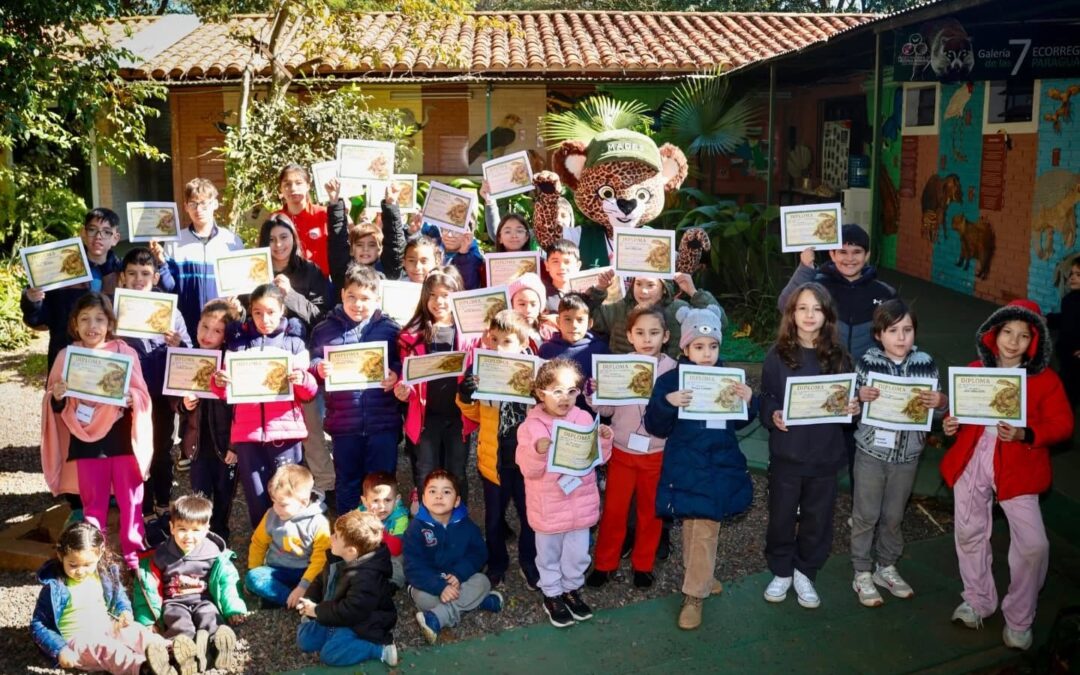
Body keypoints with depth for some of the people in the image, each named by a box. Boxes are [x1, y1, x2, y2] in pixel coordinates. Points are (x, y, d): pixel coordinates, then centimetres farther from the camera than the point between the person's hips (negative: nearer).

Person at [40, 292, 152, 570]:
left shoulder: (125, 352, -4)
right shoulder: (66, 355, 1)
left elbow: (142, 396, -4)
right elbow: (56, 405, 4)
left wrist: (131, 398, -26)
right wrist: (56, 397, -18)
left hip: (121, 438, -1)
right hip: (85, 442, 1)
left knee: (130, 501, 6)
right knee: (93, 504, 12)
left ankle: (134, 554, 20)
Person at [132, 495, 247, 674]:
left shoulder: (213, 553, -3)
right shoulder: (162, 556, -2)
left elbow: (226, 581, -3)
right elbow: (152, 586, 3)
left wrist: (233, 609, -16)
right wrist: (148, 618, -4)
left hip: (203, 600, 1)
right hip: (174, 602, -1)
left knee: (209, 616, -32)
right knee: (180, 620, -33)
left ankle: (219, 643, -60)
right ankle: (186, 652, -60)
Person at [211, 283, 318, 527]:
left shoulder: (294, 343, 7)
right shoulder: (238, 342, 10)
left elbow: (309, 393, 6)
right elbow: (226, 393, 13)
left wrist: (303, 380, -16)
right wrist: (218, 382, -9)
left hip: (284, 429, -1)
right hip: (247, 431, 1)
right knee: (257, 499, 3)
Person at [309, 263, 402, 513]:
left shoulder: (390, 329, 1)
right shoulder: (325, 330, 5)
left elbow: (403, 363, 3)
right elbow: (312, 365, 6)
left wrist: (396, 375, -18)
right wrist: (319, 369, -15)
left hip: (383, 421, -1)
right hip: (344, 423, 1)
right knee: (347, 483, 14)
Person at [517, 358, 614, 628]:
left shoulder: (584, 419, -3)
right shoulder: (531, 426, -12)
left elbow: (598, 458, 3)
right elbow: (528, 469, -15)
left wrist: (604, 440, -16)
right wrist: (539, 451, -33)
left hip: (580, 502, 3)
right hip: (548, 507, -3)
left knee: (578, 554, 17)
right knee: (549, 555, 14)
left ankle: (572, 590, 38)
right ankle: (552, 595, 33)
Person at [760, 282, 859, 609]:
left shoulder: (838, 357, 0)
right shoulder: (777, 356, -4)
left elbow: (848, 399, 8)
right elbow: (765, 399, 0)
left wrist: (853, 408, -13)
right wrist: (773, 415, -20)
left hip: (825, 453, 1)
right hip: (786, 453, -1)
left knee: (817, 518, 11)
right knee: (782, 516, 9)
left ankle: (805, 573, 31)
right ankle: (781, 572, 30)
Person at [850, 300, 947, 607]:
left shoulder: (926, 363, -4)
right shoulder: (868, 362, -11)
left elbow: (937, 404, 5)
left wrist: (940, 401, -18)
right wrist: (861, 396, -24)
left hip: (907, 455, 2)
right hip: (871, 452, -2)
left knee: (893, 515, 17)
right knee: (866, 515, 8)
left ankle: (886, 567, 35)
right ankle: (862, 573, 22)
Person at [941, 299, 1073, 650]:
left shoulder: (1045, 379, -5)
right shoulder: (975, 370, 4)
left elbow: (1063, 424, -8)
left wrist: (1025, 434, -25)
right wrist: (950, 422, -6)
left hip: (1016, 467, -3)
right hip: (971, 461, 3)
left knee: (1032, 543, -8)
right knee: (969, 533, 13)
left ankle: (1019, 619, 13)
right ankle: (978, 601, 36)